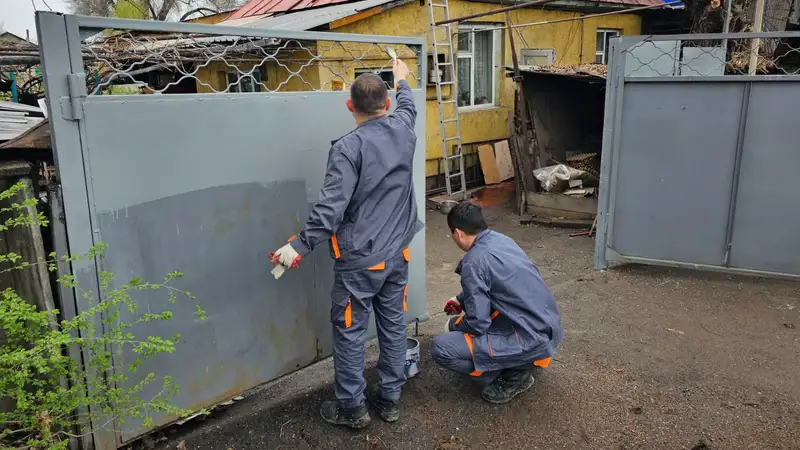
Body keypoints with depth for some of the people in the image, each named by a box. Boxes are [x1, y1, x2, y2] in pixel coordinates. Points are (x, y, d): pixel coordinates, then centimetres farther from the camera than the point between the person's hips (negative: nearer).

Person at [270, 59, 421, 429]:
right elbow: (408, 107, 26)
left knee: (349, 332, 8)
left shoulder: (348, 148, -18)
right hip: (398, 253, 6)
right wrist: (402, 80, 45)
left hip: (360, 259, -6)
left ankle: (351, 407, 20)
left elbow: (331, 207, -23)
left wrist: (300, 246, -16)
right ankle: (390, 398, 28)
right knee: (393, 325, 15)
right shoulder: (403, 130, 1)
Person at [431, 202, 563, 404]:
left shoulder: (474, 262, -18)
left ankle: (515, 376, 1)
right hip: (549, 326, 9)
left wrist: (454, 324, 3)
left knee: (441, 347, -13)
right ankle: (515, 363, 19)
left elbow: (477, 325, -16)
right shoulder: (501, 239, 8)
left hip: (533, 339, -9)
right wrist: (462, 301, 33)